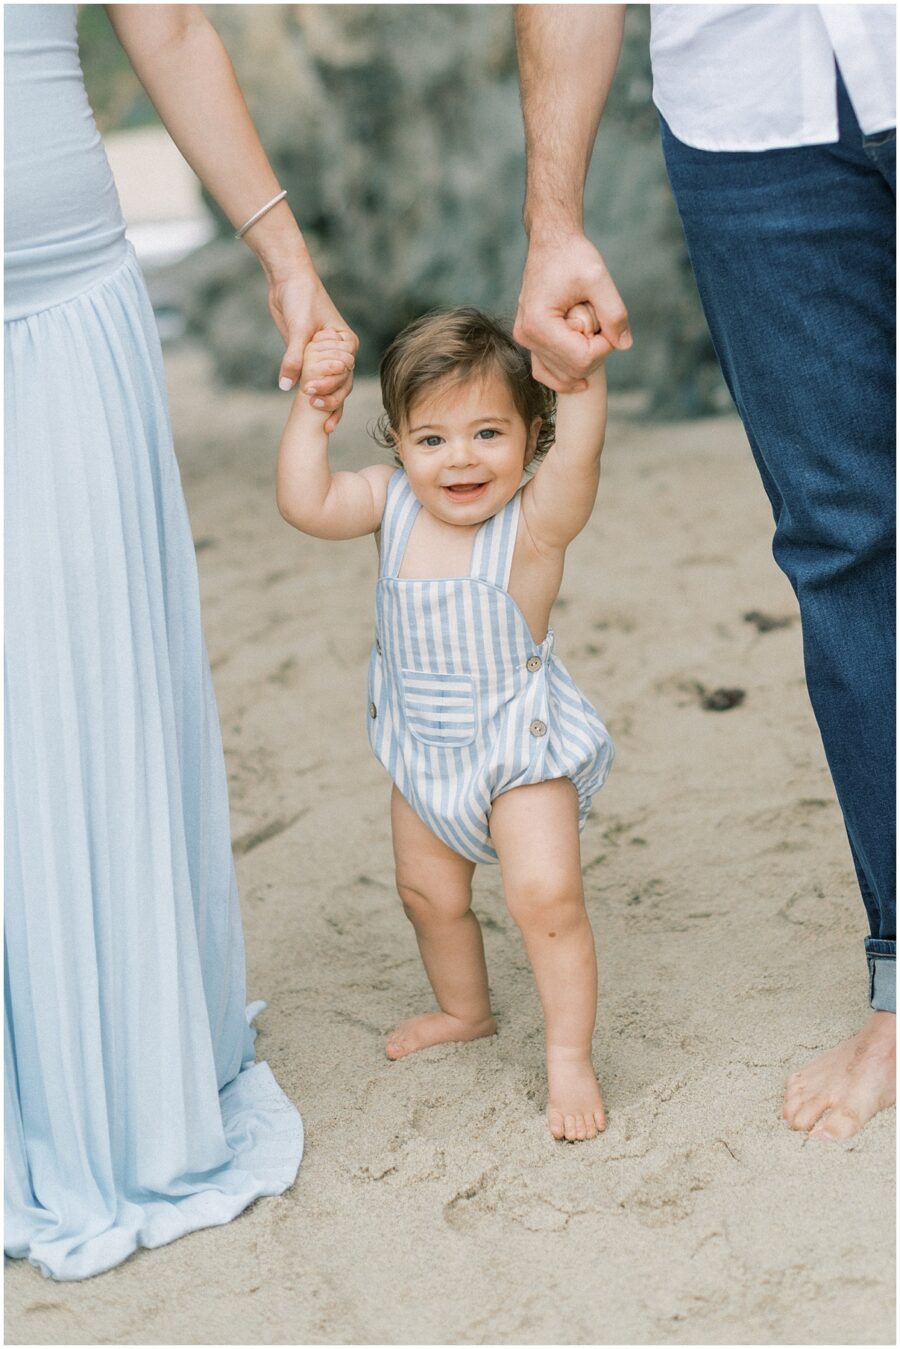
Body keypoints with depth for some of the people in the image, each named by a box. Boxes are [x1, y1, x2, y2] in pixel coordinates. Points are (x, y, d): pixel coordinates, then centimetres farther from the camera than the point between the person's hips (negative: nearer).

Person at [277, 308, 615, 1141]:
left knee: (546, 894, -16)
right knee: (428, 893, 21)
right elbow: (307, 505, -20)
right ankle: (465, 1010, 47)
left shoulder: (535, 519, -22)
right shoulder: (392, 501, -9)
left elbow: (577, 455, -40)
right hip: (424, 749, 6)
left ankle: (570, 1056, 1)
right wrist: (311, 410, -25)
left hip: (523, 743, -5)